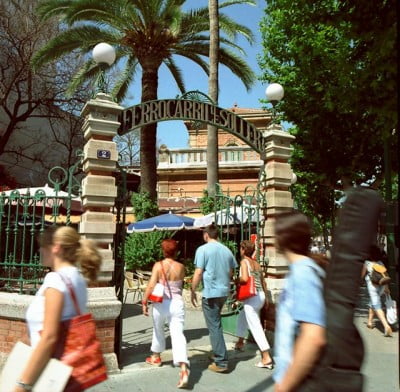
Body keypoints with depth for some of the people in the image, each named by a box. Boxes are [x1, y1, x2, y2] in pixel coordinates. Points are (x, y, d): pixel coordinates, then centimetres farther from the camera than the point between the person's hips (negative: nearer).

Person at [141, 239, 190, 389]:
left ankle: (156, 357, 44)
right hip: (177, 303, 1)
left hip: (161, 303, -1)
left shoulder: (158, 265, -6)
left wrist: (144, 302, -6)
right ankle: (184, 368, -20)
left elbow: (151, 285, -12)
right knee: (178, 334, -6)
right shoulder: (181, 267, 1)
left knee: (158, 330, 24)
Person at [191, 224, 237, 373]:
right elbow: (231, 273, 14)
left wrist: (193, 291, -3)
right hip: (224, 292, 6)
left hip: (210, 293, -6)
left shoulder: (203, 249, -10)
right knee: (216, 324, 22)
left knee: (214, 327, 1)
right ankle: (218, 354, 32)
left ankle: (221, 362, 3)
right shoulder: (227, 250, 8)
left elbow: (198, 273, -14)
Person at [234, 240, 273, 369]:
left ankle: (266, 358, -8)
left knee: (255, 327, -6)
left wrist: (236, 281, -5)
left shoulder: (244, 261, -10)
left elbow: (245, 278, -25)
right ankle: (240, 342, 42)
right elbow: (263, 282, 17)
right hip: (260, 296, 9)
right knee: (242, 317, 27)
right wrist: (266, 297, 25)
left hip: (251, 297, -9)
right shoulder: (257, 264, 13)